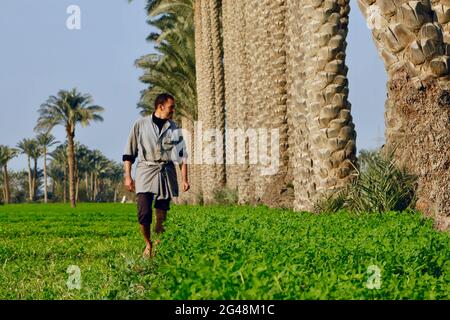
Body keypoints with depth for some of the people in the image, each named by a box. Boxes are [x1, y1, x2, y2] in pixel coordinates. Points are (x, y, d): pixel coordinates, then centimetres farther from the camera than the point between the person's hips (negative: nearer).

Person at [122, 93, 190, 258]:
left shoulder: (174, 129, 10)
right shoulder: (140, 125, 3)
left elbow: (182, 155, 11)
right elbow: (129, 152, 6)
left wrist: (184, 179, 3)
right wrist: (127, 176, 1)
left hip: (166, 173, 2)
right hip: (145, 171, -2)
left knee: (162, 215, 2)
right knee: (144, 214, -13)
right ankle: (148, 244, 11)